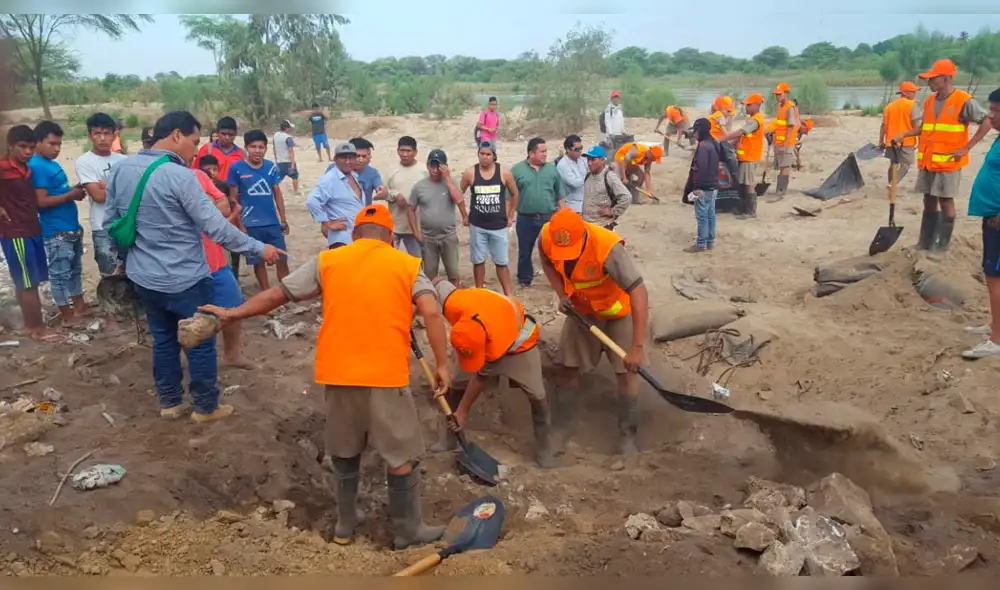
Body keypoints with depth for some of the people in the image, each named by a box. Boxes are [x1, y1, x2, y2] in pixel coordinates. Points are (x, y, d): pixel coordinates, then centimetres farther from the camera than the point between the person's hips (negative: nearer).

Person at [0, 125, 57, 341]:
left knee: (26, 282, 14)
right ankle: (37, 327, 8)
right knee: (28, 283, -1)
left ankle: (30, 324, 23)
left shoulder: (28, 169, 9)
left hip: (32, 231, 8)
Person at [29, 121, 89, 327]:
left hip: (72, 227, 9)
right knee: (60, 273, 1)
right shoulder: (37, 167, -16)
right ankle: (66, 315, 10)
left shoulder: (52, 163, 12)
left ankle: (79, 307, 29)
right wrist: (70, 195, -15)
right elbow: (42, 201, -21)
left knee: (75, 269, 18)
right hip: (56, 232, -9)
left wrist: (75, 190, 3)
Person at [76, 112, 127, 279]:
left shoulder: (123, 159, 6)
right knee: (110, 276, 3)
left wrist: (107, 185, -13)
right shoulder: (84, 162, -5)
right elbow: (98, 195, -13)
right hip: (104, 229, -4)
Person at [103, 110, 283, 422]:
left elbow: (110, 224, 11)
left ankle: (169, 402, 31)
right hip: (186, 281, -7)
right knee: (201, 343, 9)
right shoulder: (180, 177, -21)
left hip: (143, 277, 7)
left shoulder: (120, 169, 2)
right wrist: (260, 248, -12)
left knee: (163, 339, 21)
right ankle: (205, 407, 21)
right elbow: (217, 229, -21)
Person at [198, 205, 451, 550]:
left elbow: (277, 294, 10)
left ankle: (345, 523, 35)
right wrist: (441, 364, -6)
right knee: (402, 457, 11)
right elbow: (431, 313, -11)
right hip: (387, 376, -3)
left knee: (345, 452, 22)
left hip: (338, 374, 3)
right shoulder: (407, 265, 2)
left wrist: (232, 314, 22)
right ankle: (409, 531, 22)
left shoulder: (327, 261, 7)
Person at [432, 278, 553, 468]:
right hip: (483, 339, 5)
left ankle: (545, 454, 8)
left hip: (518, 343, -4)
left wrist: (463, 411, -18)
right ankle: (450, 439, 18)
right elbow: (439, 282, -14)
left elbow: (480, 377, -29)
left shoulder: (499, 337, -46)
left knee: (537, 397, -9)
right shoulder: (454, 305, -39)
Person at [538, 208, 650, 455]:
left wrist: (638, 346, -44)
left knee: (626, 372, -4)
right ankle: (560, 427, 24)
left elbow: (639, 292, -42)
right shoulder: (546, 238, -25)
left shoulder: (608, 248, -40)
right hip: (582, 310, 4)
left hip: (619, 311, -4)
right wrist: (562, 294, -15)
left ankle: (627, 435, 14)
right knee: (567, 367, 6)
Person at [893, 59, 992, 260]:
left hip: (948, 162, -6)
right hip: (927, 161, 6)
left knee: (945, 201, 0)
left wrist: (966, 148, -15)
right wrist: (904, 135, 3)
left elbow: (986, 123, -11)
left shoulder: (964, 101, -12)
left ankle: (942, 247, 8)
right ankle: (925, 242, 20)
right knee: (929, 200, 11)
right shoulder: (929, 101, 8)